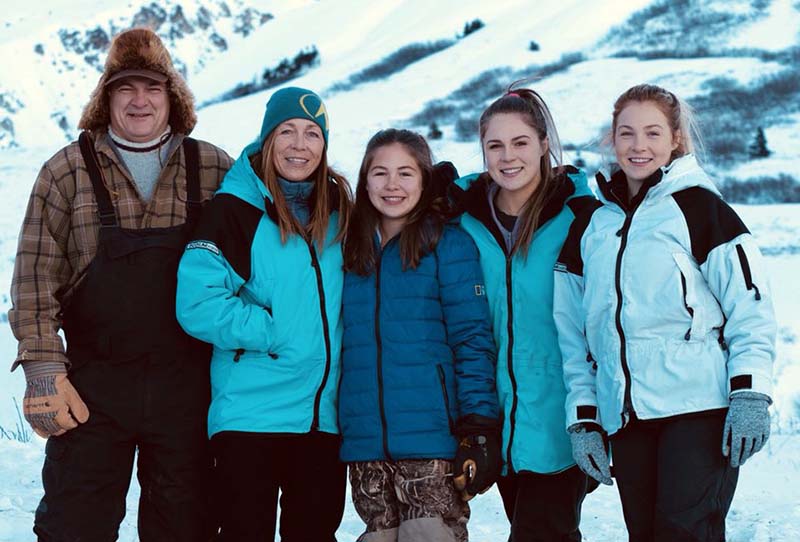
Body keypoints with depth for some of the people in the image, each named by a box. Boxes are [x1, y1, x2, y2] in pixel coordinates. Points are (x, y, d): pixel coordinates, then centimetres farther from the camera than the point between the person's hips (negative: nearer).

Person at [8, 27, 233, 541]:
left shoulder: (215, 170, 4)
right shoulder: (67, 172, 1)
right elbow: (35, 276, -2)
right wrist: (43, 369, -10)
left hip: (188, 389, 1)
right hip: (92, 388, -1)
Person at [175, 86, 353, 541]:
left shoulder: (338, 210, 10)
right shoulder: (236, 210, -7)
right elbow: (197, 301, -15)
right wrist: (273, 333, -16)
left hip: (326, 413, 5)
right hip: (251, 413, -5)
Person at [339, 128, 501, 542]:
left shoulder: (448, 243, 0)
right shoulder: (350, 250, 14)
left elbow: (473, 340, -6)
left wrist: (480, 426, -13)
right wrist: (331, 428, 13)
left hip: (433, 437, -4)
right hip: (365, 443, 4)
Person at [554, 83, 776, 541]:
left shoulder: (698, 207, 2)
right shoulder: (590, 227, 15)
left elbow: (751, 309, -3)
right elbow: (574, 332, 16)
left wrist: (750, 395, -12)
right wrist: (583, 417, 11)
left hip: (699, 406, -5)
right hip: (625, 419, 5)